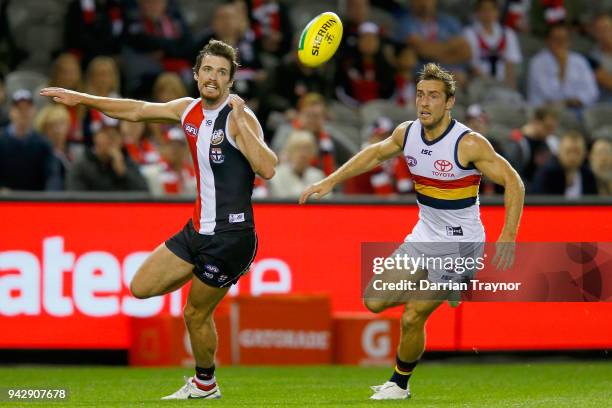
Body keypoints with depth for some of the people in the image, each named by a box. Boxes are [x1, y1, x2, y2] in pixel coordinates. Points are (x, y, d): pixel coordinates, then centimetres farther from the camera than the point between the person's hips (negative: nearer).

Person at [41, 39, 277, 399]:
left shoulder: (239, 117, -17)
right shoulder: (189, 109, 5)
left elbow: (267, 169, -32)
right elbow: (136, 111, 18)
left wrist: (240, 122, -35)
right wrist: (80, 98, 18)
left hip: (230, 235, -8)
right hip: (198, 230, 8)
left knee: (196, 315, 5)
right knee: (141, 288, 11)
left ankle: (205, 384, 29)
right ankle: (226, 271, 24)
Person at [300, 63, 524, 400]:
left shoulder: (468, 143, -22)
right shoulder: (407, 133, -3)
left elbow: (513, 183, -19)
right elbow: (375, 154, 17)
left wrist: (508, 238, -27)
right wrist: (330, 181, 14)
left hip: (458, 243, -7)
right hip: (423, 237, 7)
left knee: (411, 319, -6)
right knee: (375, 302, 1)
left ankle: (399, 384, 18)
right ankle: (439, 289, 24)